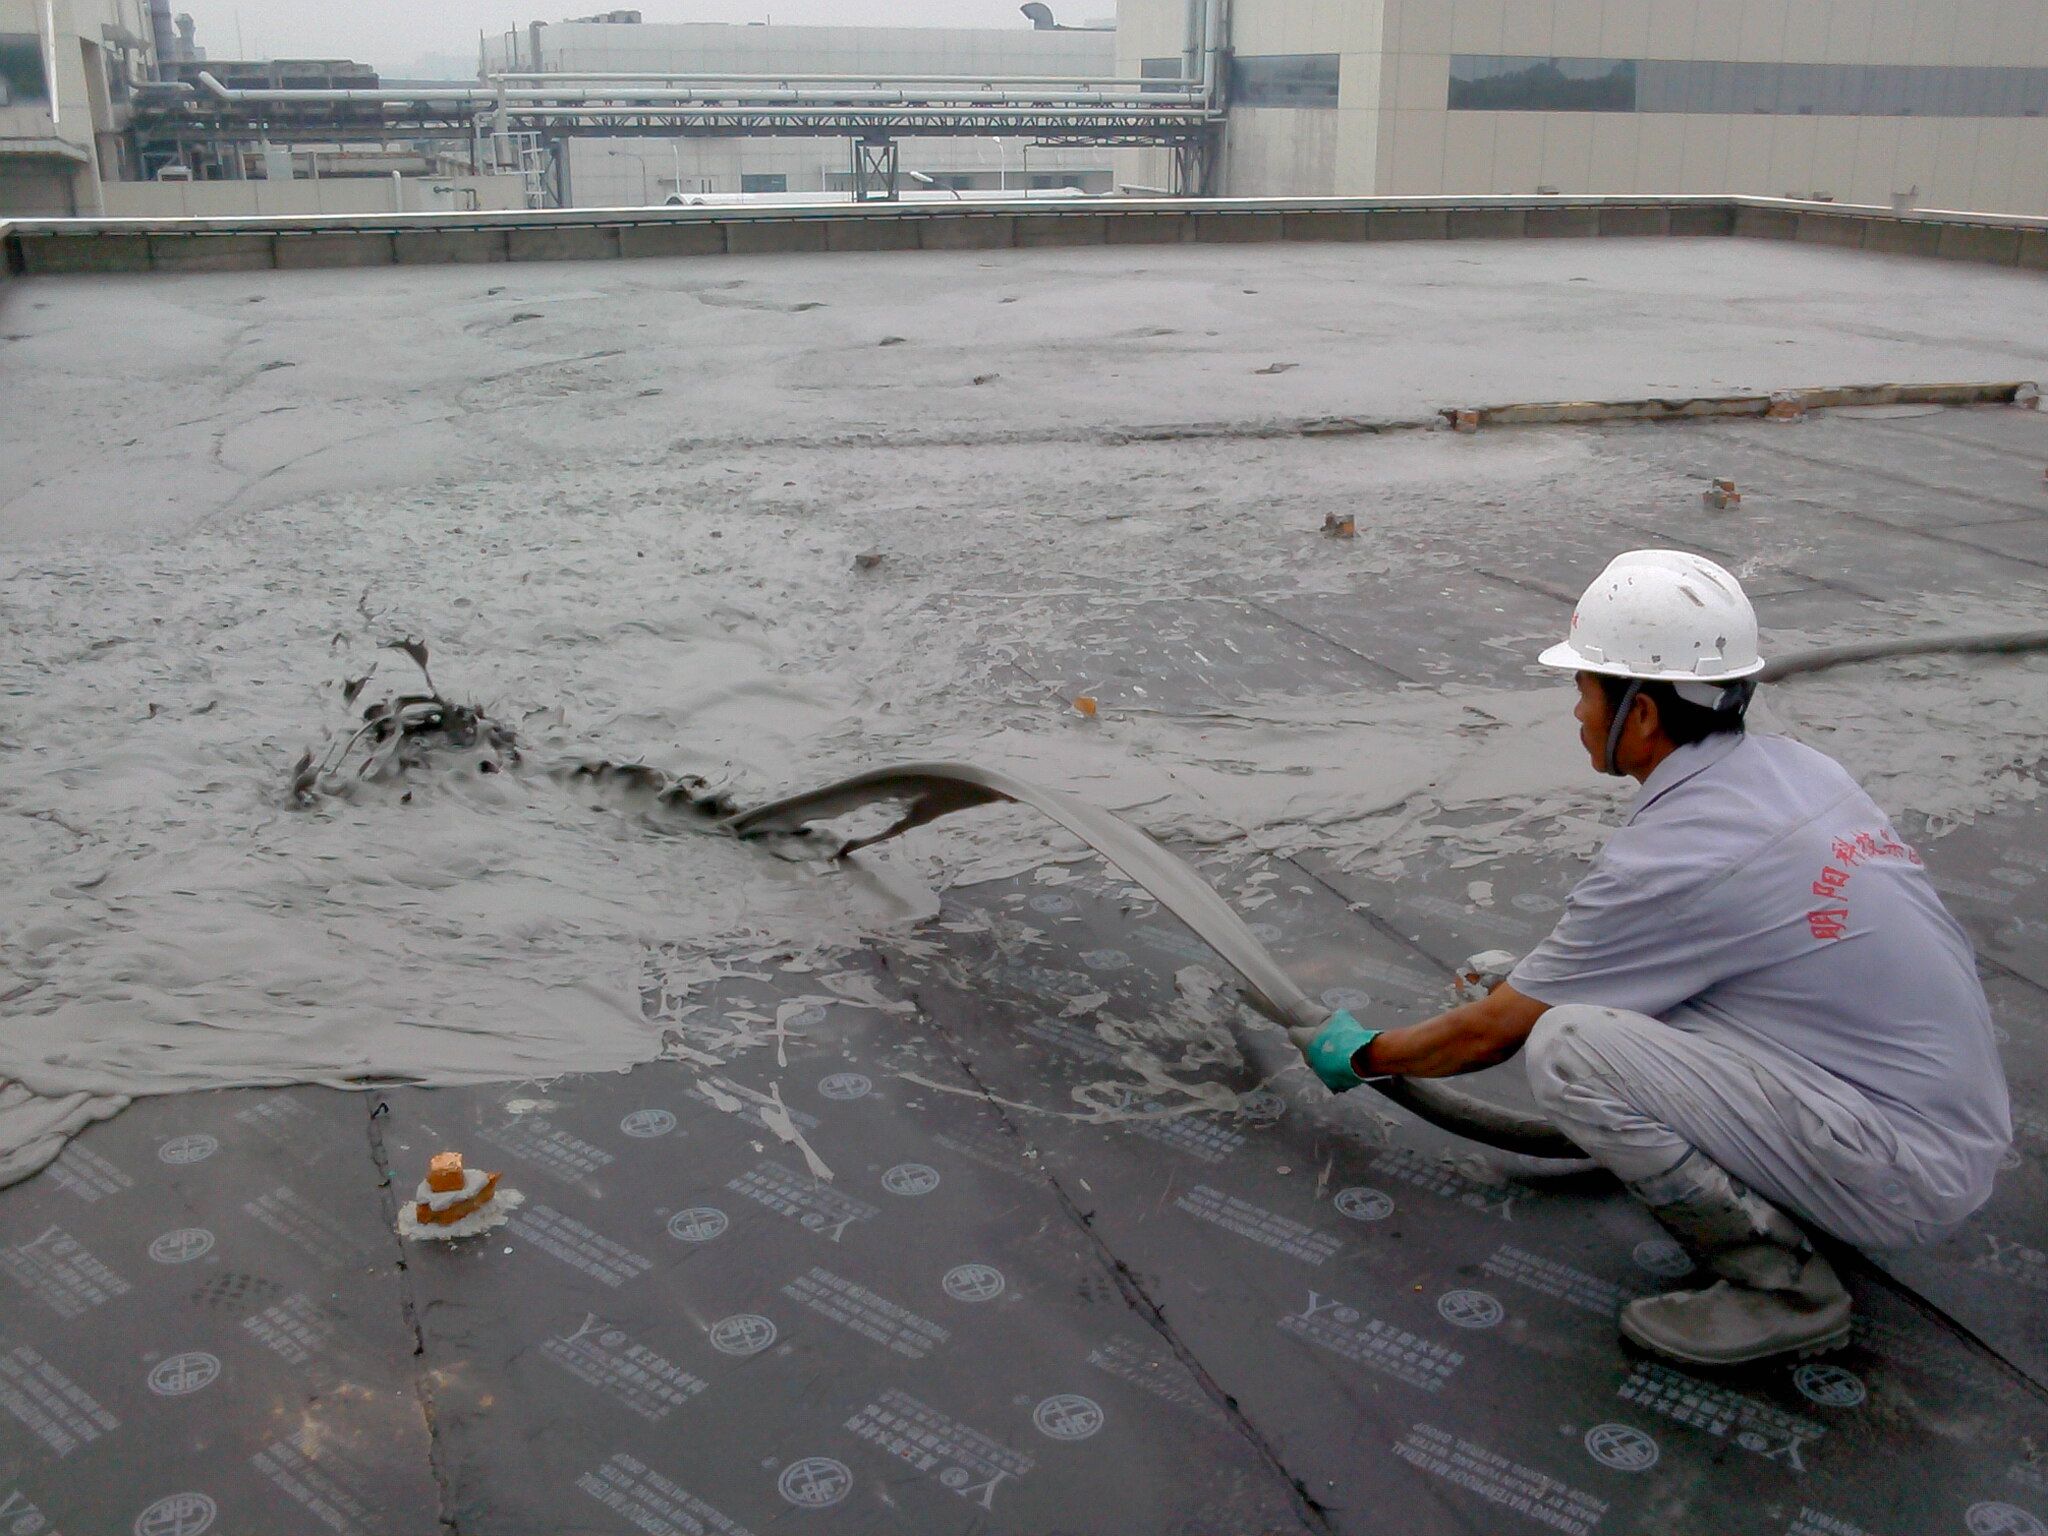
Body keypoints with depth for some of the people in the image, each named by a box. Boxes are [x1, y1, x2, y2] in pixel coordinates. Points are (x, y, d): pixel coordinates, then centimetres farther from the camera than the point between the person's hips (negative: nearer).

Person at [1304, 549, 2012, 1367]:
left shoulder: (1669, 857, -20)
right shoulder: (1798, 767, 3)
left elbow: (1492, 1032, -7)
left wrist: (1362, 1056, 9)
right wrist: (1534, 976, 29)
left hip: (1906, 1178, -9)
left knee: (1565, 1046, -19)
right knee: (1641, 973, 13)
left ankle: (1779, 1284, -6)